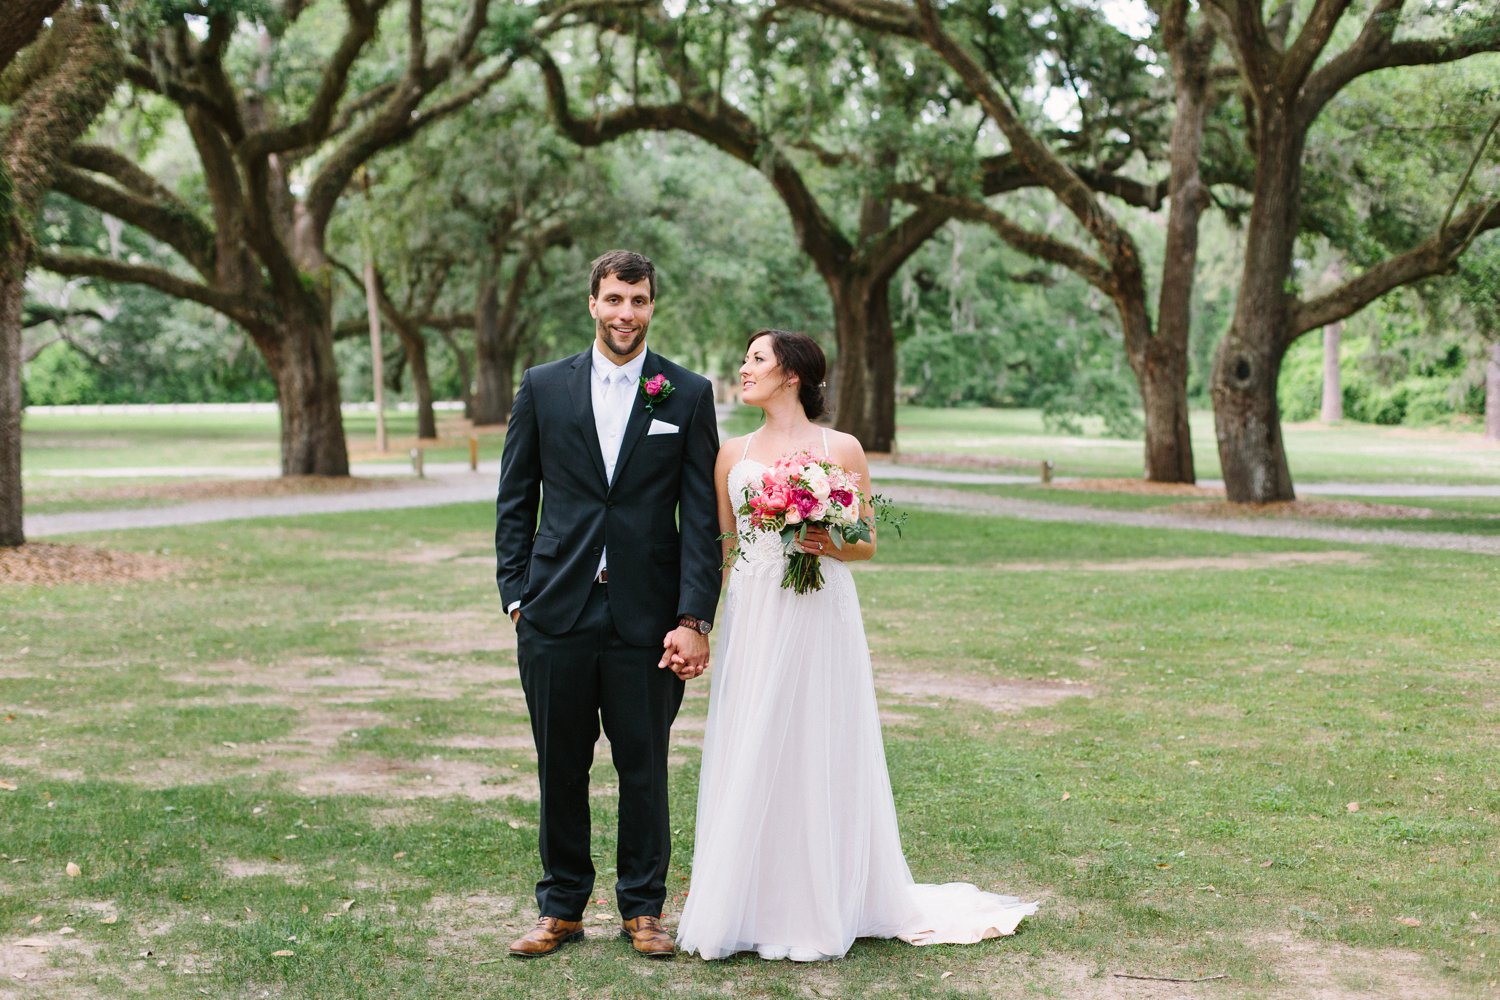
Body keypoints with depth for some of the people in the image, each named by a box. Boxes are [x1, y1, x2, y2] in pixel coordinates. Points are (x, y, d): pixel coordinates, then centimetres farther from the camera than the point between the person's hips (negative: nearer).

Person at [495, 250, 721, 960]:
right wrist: (516, 597, 1)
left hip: (646, 617, -1)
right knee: (560, 768, 9)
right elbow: (514, 501, 9)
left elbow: (702, 516, -1)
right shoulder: (543, 387, 6)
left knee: (645, 767, 6)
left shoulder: (688, 395, 2)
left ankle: (642, 908, 20)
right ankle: (562, 907, 22)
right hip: (556, 614, 1)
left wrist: (695, 618, -8)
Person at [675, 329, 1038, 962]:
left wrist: (831, 546, -16)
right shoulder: (732, 454, 10)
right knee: (747, 759, 4)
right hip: (751, 619, 3)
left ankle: (818, 910, 13)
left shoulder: (841, 450, 1)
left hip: (818, 618, -3)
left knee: (816, 755, 1)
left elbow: (867, 544, 5)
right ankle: (747, 906, 15)